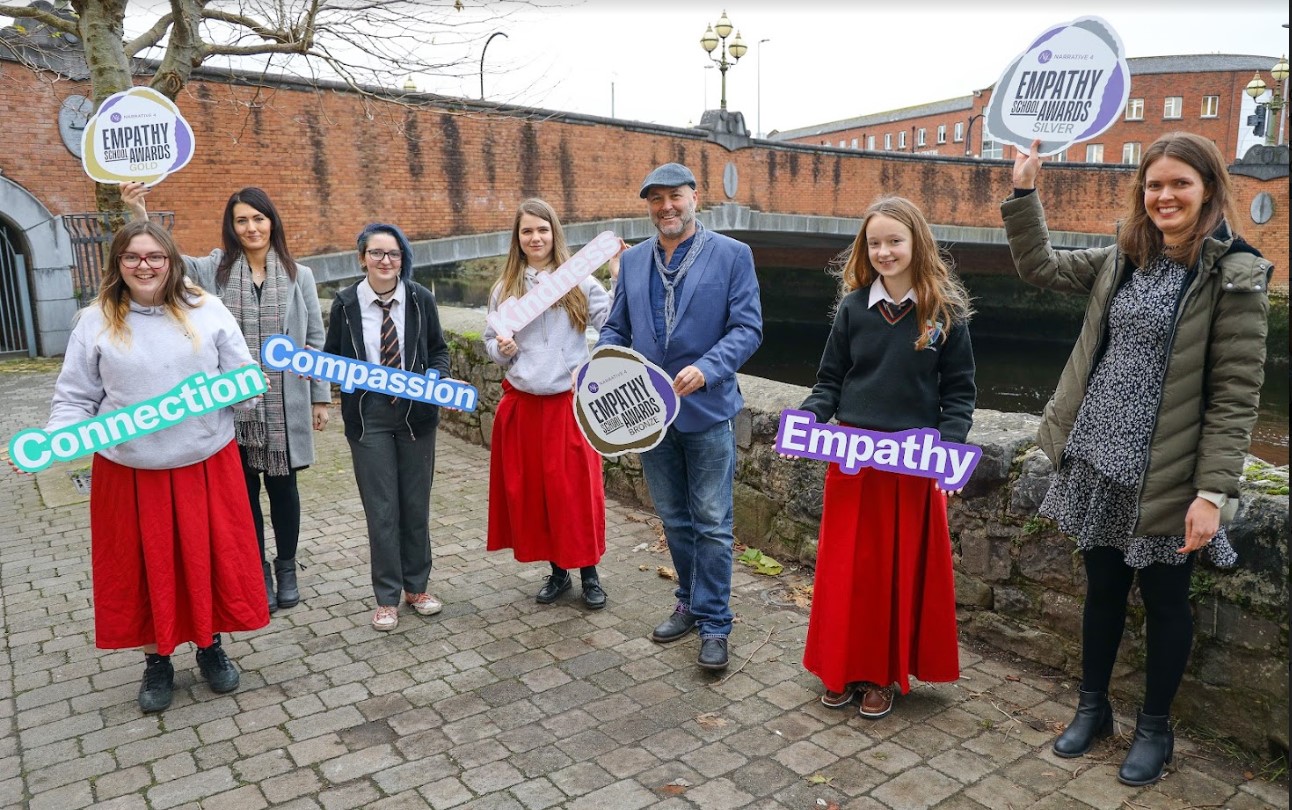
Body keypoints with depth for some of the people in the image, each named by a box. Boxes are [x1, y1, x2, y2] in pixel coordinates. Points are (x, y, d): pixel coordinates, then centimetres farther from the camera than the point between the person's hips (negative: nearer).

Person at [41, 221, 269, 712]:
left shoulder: (206, 310, 1)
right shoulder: (95, 322, 2)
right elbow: (75, 398, 4)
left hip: (206, 464, 0)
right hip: (130, 472, 0)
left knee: (211, 558, 10)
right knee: (145, 566, 12)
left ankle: (210, 646, 32)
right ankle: (157, 661, 31)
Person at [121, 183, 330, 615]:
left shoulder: (299, 275, 2)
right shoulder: (215, 270, 3)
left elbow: (314, 340, 4)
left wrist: (321, 397, 4)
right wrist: (139, 215, -27)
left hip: (284, 404, 0)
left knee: (282, 485, 10)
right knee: (244, 489, 10)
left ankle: (286, 568, 27)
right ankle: (258, 573, 25)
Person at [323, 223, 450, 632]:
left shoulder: (420, 299, -2)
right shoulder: (346, 303, -4)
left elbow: (438, 350, 6)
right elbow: (334, 357, 5)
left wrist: (437, 377, -14)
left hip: (416, 413, 1)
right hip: (368, 416, -1)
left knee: (416, 504, 11)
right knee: (381, 508, 3)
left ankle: (417, 587, 28)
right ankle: (387, 597, 18)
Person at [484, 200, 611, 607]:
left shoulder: (578, 280, -1)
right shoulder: (504, 288, 7)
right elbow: (490, 341, 14)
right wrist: (502, 350, -7)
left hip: (569, 401, -3)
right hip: (521, 403, 3)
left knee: (576, 487, 1)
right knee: (530, 489, 9)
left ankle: (589, 573, 18)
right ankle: (557, 571, 26)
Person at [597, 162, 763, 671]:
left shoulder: (731, 255, -5)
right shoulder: (633, 260, 9)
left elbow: (748, 327, -10)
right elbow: (616, 329, 12)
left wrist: (706, 369, -25)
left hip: (707, 410, -4)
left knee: (712, 523, 3)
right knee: (674, 519, 17)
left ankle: (713, 624, 16)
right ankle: (691, 603, 35)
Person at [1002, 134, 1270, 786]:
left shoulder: (1235, 275, -11)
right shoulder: (1123, 260, 5)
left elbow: (1236, 394, -13)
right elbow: (1039, 266, 15)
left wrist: (1214, 491, -17)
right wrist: (1023, 192, 4)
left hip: (1164, 477, -5)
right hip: (1097, 462, 5)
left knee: (1164, 600, 12)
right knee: (1102, 590, 18)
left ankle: (1154, 728, 32)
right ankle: (1092, 707, 36)